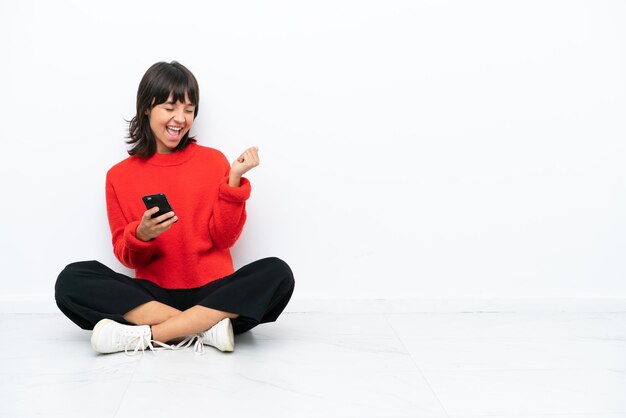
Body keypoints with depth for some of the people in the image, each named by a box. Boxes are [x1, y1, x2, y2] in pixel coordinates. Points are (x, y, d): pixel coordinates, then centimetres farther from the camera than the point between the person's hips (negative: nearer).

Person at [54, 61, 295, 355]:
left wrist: (234, 180, -11)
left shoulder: (213, 161, 5)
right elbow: (128, 257, 5)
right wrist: (140, 235, -17)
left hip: (211, 291, 0)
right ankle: (205, 328, -28)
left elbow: (223, 239, -1)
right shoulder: (120, 175, 6)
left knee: (278, 273, -29)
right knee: (72, 280, -24)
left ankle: (147, 335, -29)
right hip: (153, 294, 1)